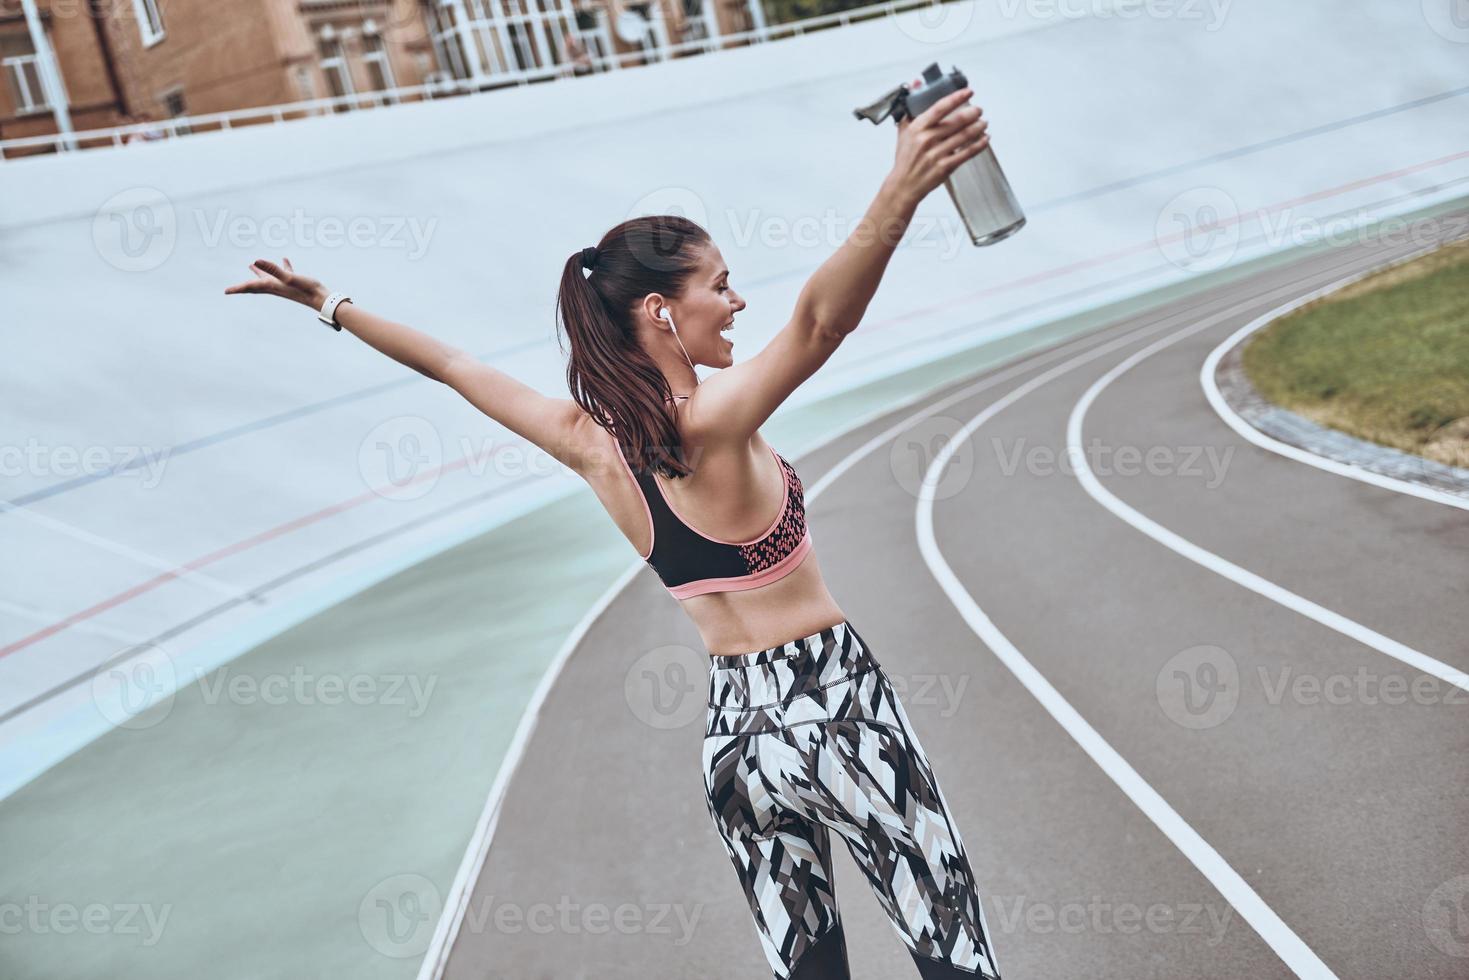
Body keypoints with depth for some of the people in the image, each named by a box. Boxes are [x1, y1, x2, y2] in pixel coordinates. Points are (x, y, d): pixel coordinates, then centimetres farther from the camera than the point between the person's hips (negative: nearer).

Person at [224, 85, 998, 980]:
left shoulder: (591, 442, -2)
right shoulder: (714, 423, -19)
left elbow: (455, 366, 10)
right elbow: (821, 320, -37)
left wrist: (330, 303, 22)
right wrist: (903, 190, -49)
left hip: (731, 728, 7)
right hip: (834, 708, -6)